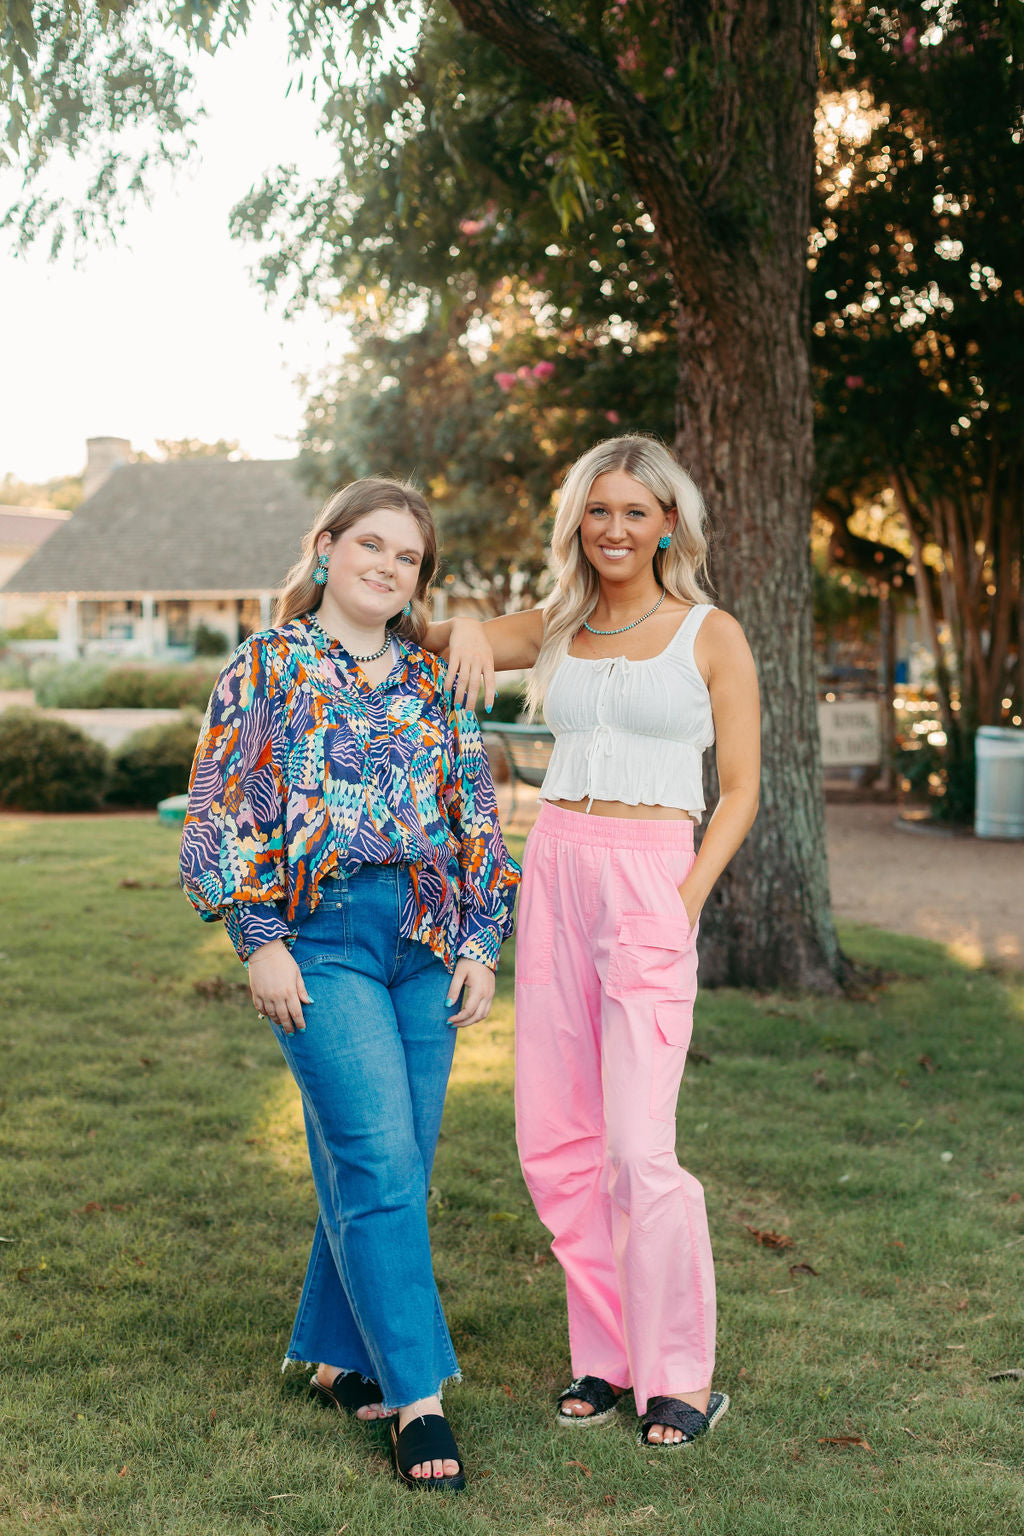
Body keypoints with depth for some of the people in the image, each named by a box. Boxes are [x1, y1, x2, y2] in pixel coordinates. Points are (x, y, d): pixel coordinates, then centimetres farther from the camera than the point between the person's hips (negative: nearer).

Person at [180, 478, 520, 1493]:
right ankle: (416, 1398, -6)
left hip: (425, 942, 5)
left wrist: (480, 942, 6)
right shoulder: (267, 666, 3)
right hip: (320, 936, -4)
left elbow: (476, 817, 14)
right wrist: (258, 939, -9)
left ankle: (337, 1356, 25)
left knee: (393, 1167, 7)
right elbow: (225, 810, -2)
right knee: (380, 1159, -12)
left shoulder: (432, 679, 14)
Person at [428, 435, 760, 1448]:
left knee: (637, 1148, -10)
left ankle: (681, 1377, 7)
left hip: (653, 881, -5)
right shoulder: (554, 630, 12)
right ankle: (607, 1353, 22)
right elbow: (417, 644, 15)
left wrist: (686, 902, -12)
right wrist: (465, 630, -9)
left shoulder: (710, 635, 1)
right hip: (553, 873, 5)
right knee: (553, 1140, 6)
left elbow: (740, 792, 0)